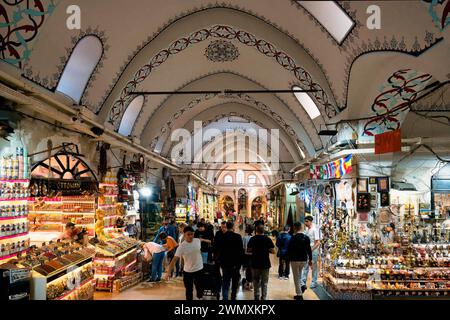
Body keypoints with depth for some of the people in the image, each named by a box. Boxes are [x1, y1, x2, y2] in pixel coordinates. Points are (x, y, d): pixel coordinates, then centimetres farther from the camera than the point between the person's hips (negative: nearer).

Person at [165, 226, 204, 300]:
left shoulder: (198, 241, -10)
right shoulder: (182, 246, -21)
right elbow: (174, 259, -27)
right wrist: (169, 272, -36)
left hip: (199, 269, 3)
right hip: (188, 271, -3)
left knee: (199, 287, 21)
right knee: (189, 290, 10)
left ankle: (200, 298, 47)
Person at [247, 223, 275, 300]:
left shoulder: (252, 239, -8)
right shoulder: (267, 239, -8)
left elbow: (248, 250, -5)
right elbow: (273, 251, -8)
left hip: (255, 263, 0)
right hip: (265, 264, 0)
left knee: (256, 282, 13)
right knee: (264, 283, 10)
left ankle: (256, 297, 15)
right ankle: (264, 297, 11)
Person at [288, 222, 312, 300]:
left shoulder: (293, 238, -15)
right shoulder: (306, 237, 0)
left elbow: (289, 249, -13)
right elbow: (309, 249, 4)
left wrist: (287, 257, 4)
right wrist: (310, 259, 13)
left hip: (295, 260, -5)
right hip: (304, 260, 5)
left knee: (296, 277, 5)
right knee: (299, 274, 27)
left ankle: (299, 294, 8)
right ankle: (302, 285, 8)